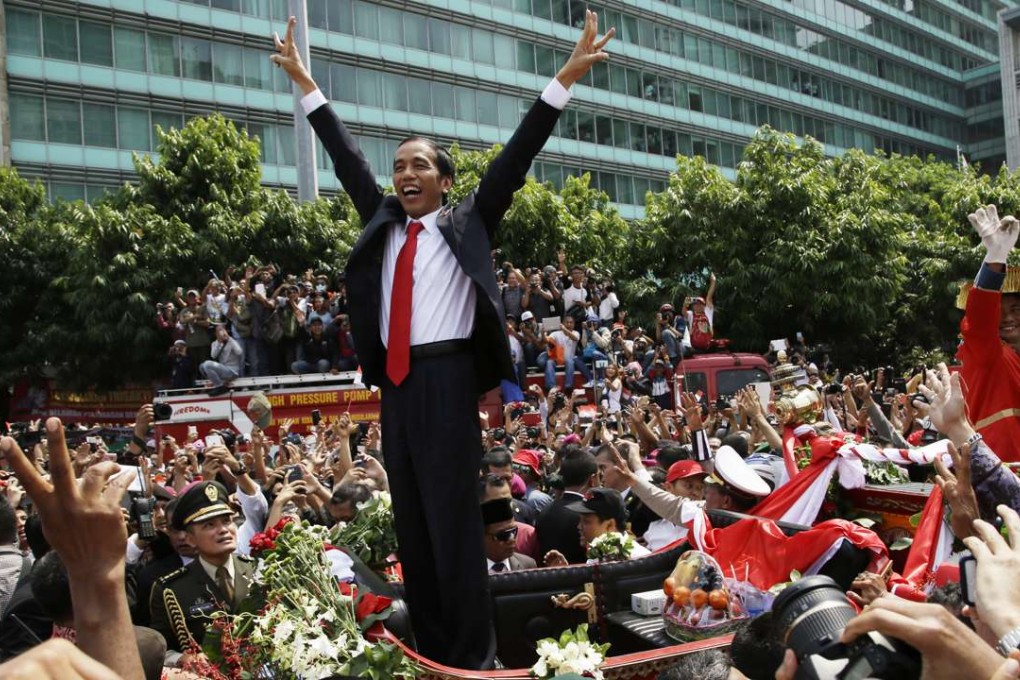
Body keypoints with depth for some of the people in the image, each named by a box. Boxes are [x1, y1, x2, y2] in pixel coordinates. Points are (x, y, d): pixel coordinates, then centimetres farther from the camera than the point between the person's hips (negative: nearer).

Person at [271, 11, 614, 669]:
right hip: (395, 383, 6)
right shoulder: (383, 223, 16)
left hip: (448, 380, -5)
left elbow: (516, 156, 0)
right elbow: (347, 155, 22)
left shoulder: (467, 222, 5)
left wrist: (566, 78, -3)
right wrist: (305, 82, 26)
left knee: (453, 517, -4)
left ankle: (473, 656, 7)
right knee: (411, 521, 9)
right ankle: (429, 651, 20)